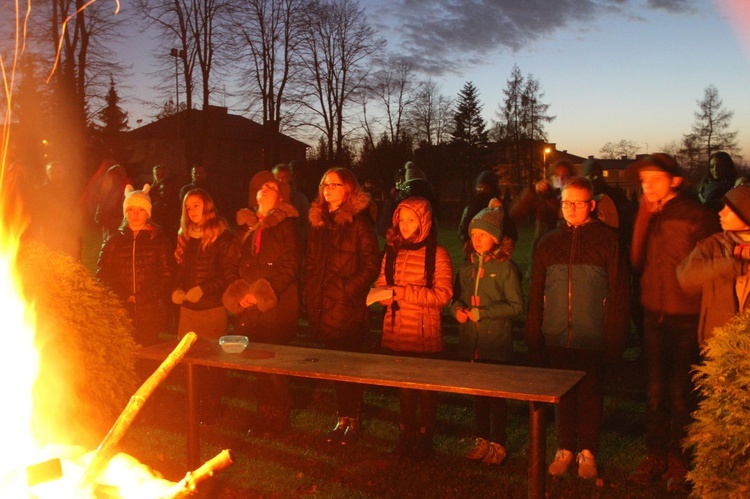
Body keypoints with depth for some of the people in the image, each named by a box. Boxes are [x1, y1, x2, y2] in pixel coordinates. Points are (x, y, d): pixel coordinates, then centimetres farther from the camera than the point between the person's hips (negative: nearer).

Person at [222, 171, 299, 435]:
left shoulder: (284, 224, -1)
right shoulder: (245, 223, 15)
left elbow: (290, 267, -8)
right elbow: (238, 262, 18)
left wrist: (261, 293, -14)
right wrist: (240, 292, 1)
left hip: (277, 304, -5)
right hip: (248, 306, 5)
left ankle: (276, 420, 8)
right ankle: (263, 416, 19)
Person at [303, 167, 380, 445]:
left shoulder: (359, 222, -7)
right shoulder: (318, 222, 13)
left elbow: (371, 265, -10)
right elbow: (310, 264, 18)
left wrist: (348, 290, -15)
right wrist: (311, 295, 8)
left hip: (349, 309, -6)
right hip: (323, 309, 6)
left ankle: (355, 421, 16)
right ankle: (343, 419, 25)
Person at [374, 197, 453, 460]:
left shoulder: (436, 254, -8)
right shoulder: (392, 251, 8)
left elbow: (442, 294, -15)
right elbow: (382, 284, 16)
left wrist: (401, 292, -20)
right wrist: (383, 295, -8)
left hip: (425, 336, -4)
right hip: (397, 334, 5)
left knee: (426, 389, 7)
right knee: (404, 387, 13)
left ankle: (424, 439, 22)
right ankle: (406, 437, 26)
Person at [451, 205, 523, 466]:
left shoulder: (505, 267, -8)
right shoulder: (467, 266, 9)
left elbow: (516, 305, -11)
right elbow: (457, 296, 18)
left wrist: (482, 313, -15)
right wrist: (457, 309, -5)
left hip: (496, 343, -5)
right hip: (470, 342, 5)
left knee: (496, 395, 3)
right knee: (477, 393, 14)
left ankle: (498, 444, 17)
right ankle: (482, 440, 28)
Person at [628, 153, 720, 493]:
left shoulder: (697, 216, -10)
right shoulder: (648, 216, 5)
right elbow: (637, 262, -3)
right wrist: (644, 218, -8)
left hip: (687, 318, -5)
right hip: (654, 314, 5)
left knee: (681, 394, 5)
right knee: (655, 391, 14)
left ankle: (679, 464, 20)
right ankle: (655, 456, 27)